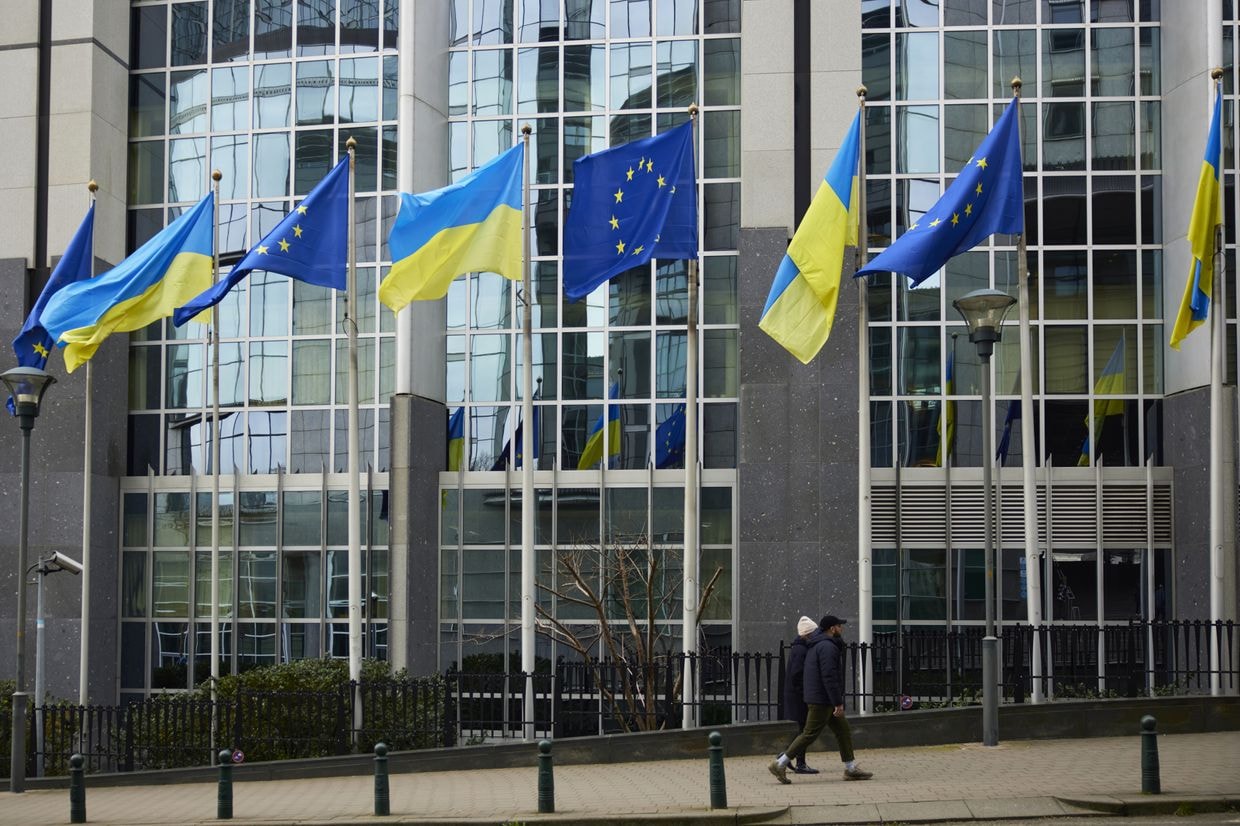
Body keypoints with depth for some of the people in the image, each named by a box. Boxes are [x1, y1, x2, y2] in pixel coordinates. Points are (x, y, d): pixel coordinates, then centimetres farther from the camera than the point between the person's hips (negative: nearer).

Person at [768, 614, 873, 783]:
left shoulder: (817, 645, 17)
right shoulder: (827, 647, -17)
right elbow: (829, 676, -24)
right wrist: (838, 703, -22)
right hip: (822, 700, -11)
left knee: (844, 731, 12)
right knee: (810, 734, -7)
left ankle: (851, 768, 14)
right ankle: (780, 764, -4)